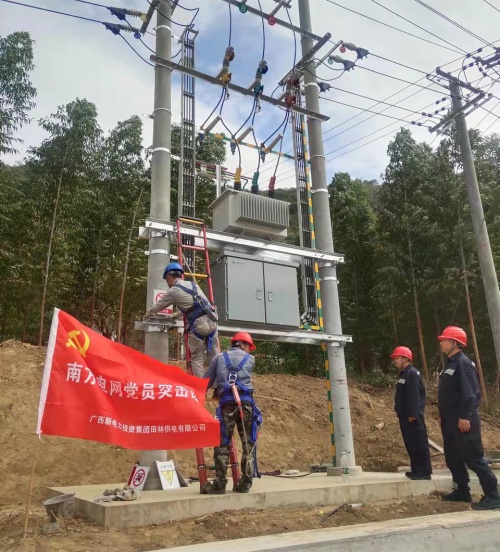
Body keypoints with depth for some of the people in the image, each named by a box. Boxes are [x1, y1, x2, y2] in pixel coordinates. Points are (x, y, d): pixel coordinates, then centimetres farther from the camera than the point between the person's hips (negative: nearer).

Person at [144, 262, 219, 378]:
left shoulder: (173, 291, 4)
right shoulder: (192, 284, 22)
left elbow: (158, 306, 20)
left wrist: (147, 315, 41)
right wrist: (173, 316, 46)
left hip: (199, 324, -6)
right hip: (211, 320, 6)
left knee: (197, 358, 6)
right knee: (214, 355, 10)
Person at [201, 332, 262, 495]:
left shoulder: (219, 357, 19)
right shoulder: (250, 359, 19)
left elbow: (206, 382, 18)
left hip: (226, 402, 0)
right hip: (246, 401, 0)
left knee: (222, 444, 3)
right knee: (248, 444, 8)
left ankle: (219, 484, 1)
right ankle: (245, 483, 9)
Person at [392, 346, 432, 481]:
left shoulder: (412, 373, -15)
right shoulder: (403, 374, 17)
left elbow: (414, 396, -21)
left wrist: (412, 414, -24)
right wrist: (400, 412, 20)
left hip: (412, 416, -10)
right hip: (405, 415, 10)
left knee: (418, 443, -4)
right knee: (411, 444, 14)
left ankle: (424, 472, 1)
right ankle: (417, 470, 21)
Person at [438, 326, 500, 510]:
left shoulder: (463, 363, -13)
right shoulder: (449, 364, 16)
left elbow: (469, 392, -21)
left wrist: (465, 416, -25)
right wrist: (442, 415, 19)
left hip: (462, 419, -10)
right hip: (450, 419, 10)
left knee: (473, 457, -7)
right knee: (452, 457, 14)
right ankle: (462, 491, 25)